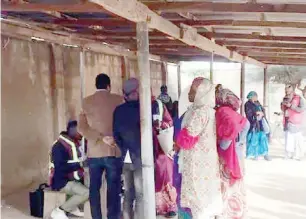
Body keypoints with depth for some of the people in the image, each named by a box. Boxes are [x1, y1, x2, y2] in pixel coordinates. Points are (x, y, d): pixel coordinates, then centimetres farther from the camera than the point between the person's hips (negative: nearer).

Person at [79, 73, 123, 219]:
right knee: (113, 189, 3)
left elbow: (82, 127, -3)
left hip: (93, 152, 3)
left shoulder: (86, 102, 5)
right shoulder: (118, 100, -3)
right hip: (113, 151, -3)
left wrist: (100, 138, -9)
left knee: (94, 188, 11)